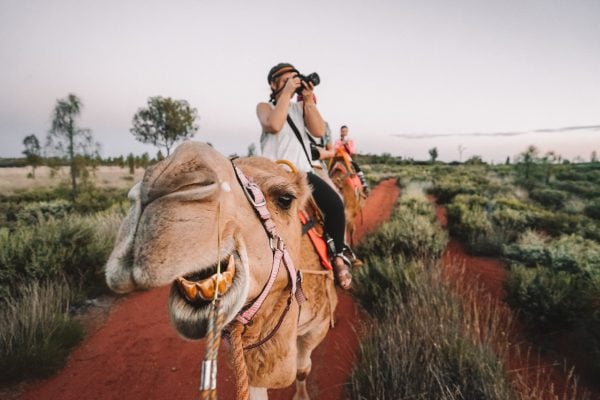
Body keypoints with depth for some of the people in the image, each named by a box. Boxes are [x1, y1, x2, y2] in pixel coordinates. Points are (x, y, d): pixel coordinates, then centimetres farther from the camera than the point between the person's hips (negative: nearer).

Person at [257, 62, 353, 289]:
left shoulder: (302, 107, 20)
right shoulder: (265, 107, 9)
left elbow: (319, 131, 1)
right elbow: (274, 125, -16)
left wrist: (308, 99, -1)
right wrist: (286, 93, -11)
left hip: (303, 172, 3)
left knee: (334, 203, -22)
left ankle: (338, 256, -6)